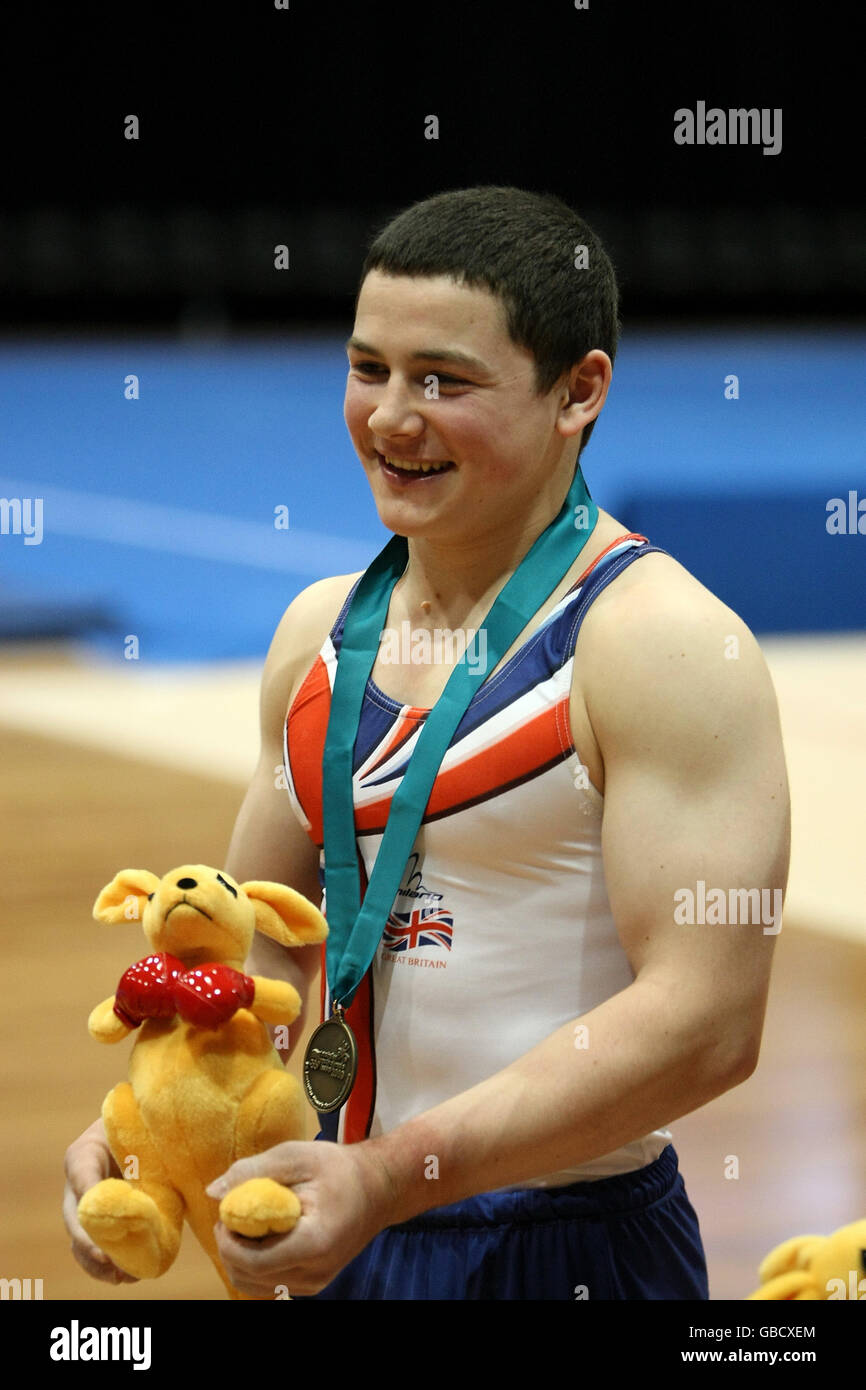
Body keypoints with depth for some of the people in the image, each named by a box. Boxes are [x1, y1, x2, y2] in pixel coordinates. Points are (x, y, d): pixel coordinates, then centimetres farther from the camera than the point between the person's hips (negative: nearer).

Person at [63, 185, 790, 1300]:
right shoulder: (321, 628, 7)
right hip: (349, 1229, 6)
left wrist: (395, 1175, -26)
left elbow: (705, 1021, -22)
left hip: (569, 1247, -6)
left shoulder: (660, 641, -15)